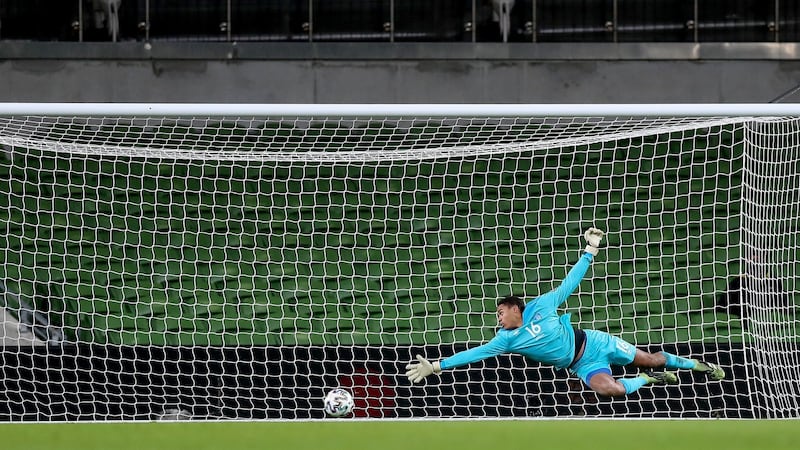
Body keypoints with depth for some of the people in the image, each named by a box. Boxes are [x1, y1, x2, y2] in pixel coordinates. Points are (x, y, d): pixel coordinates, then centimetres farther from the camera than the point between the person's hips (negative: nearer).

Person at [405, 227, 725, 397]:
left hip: (592, 343, -1)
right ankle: (647, 380, 2)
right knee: (610, 389, -26)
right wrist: (435, 366, -18)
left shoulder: (540, 307, -12)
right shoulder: (506, 339, -8)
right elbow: (475, 353, -11)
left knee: (649, 359, 4)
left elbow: (568, 285, -5)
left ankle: (695, 365, 27)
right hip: (582, 366, 1)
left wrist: (590, 252, -9)